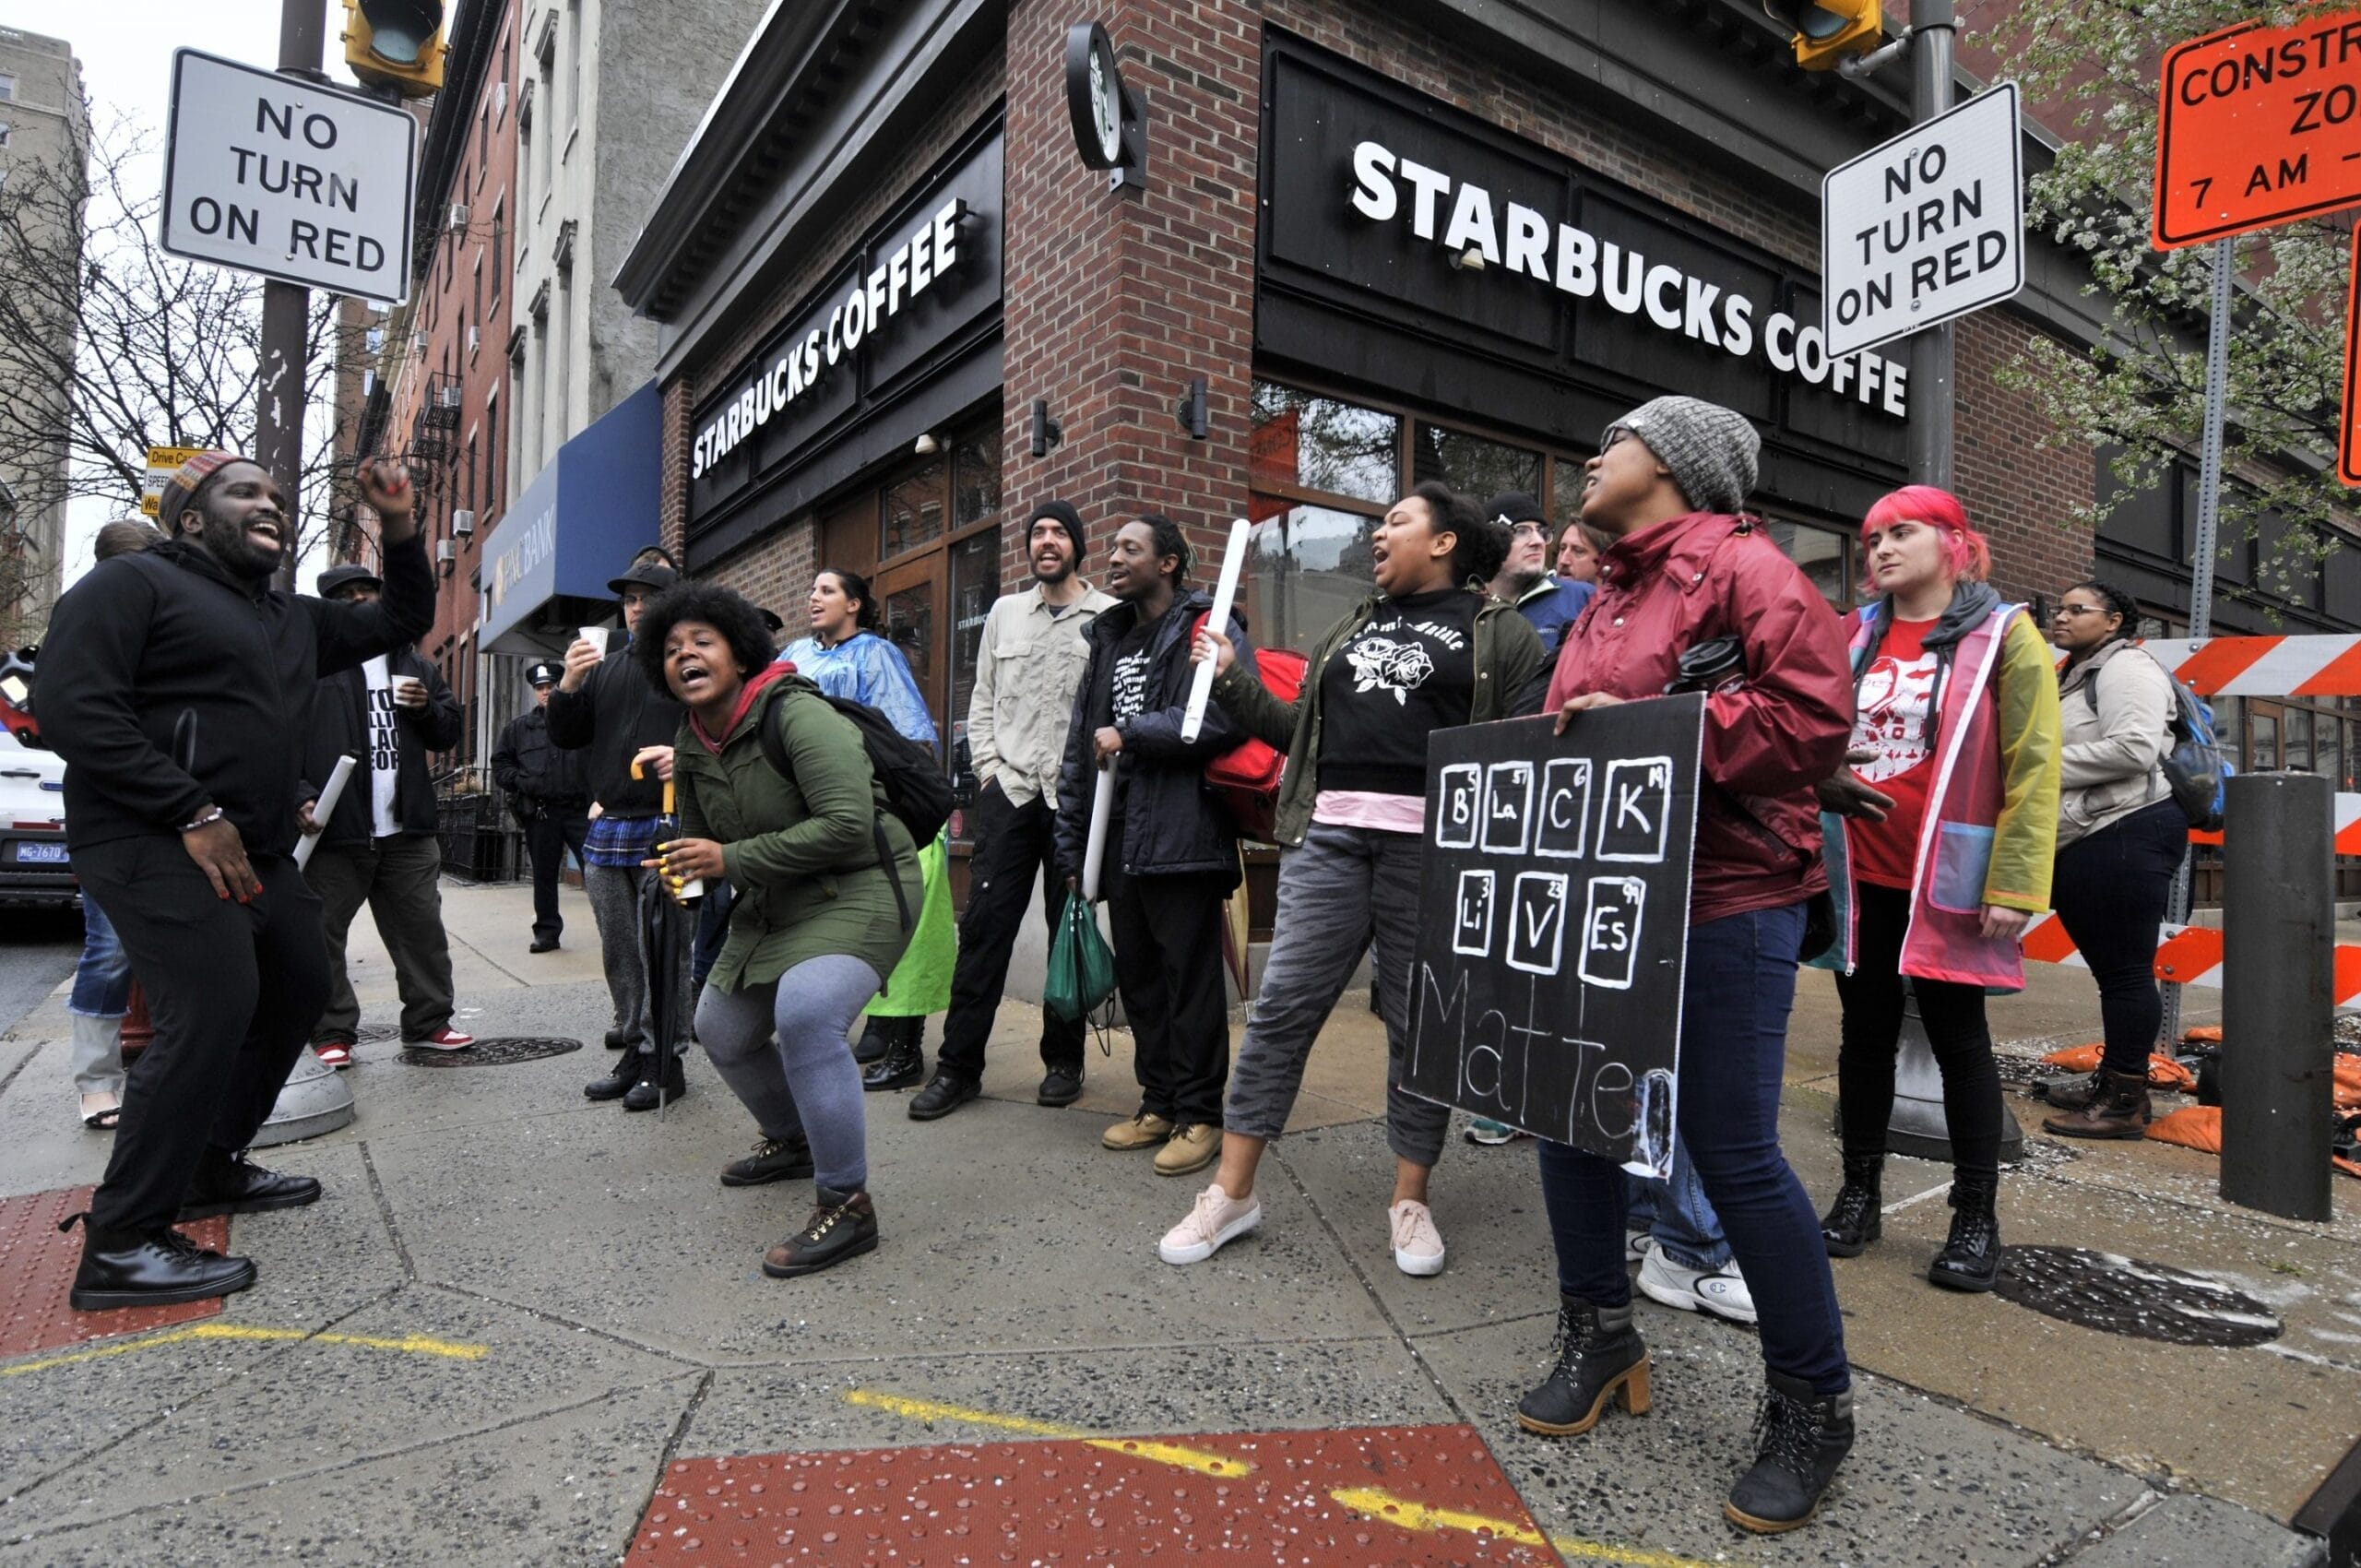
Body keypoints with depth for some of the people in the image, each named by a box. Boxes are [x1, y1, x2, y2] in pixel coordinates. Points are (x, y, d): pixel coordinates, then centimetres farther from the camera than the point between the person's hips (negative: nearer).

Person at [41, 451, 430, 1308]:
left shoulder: (293, 619, 20)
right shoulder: (131, 583, -3)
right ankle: (121, 1246, -11)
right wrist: (194, 813, -22)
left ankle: (211, 1169, 30)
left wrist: (400, 529, 12)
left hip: (257, 851, 9)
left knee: (298, 991, 15)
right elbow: (72, 704, -14)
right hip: (157, 848, -9)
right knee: (212, 1012, -20)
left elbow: (402, 621, 28)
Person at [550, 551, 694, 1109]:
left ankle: (665, 1063, 7)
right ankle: (635, 1054, 23)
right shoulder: (604, 669, 17)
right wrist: (567, 686, -1)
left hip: (666, 832, -6)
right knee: (619, 955, 12)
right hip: (608, 830, 7)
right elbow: (565, 738, 13)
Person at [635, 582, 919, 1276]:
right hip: (773, 905, 10)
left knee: (805, 1011, -32)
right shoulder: (691, 747, 6)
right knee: (720, 1026, 19)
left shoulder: (795, 715, -20)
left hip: (859, 889, -9)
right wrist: (687, 868, -4)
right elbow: (703, 840, 21)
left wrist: (732, 860, -25)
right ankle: (795, 1139, 45)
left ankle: (847, 1206, -18)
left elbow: (847, 824, -31)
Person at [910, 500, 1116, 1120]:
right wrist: (988, 767, 4)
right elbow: (982, 700, 14)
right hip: (1007, 791, 3)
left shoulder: (1110, 617, 1)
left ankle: (1063, 1060, 20)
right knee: (984, 924, 1)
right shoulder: (1005, 611, 15)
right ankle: (958, 1064, 9)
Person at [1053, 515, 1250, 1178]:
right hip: (1119, 837, 8)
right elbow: (1080, 746, 20)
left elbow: (1225, 718, -21)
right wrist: (1073, 845, 17)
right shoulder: (1108, 639, 20)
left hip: (1182, 837, -8)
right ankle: (1158, 1102, 28)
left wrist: (1130, 734, -11)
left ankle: (1199, 1115, 13)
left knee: (1190, 978, 0)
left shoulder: (1206, 627, -4)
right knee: (1137, 975, 14)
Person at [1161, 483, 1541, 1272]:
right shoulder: (1350, 628, 24)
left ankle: (1410, 1199, 22)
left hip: (1430, 849, -4)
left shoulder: (1501, 634, 8)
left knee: (1419, 1024, 5)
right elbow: (1297, 731, 23)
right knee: (1281, 1008, 0)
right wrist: (1232, 678, 14)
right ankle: (1232, 1192, 10)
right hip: (1327, 838, 4)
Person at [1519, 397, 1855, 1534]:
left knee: (1734, 1153, -3)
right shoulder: (1605, 599, 18)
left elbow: (1815, 716, -19)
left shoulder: (1742, 567, -7)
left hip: (1723, 907, -8)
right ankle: (1597, 1335, 33)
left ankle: (1811, 1407, 20)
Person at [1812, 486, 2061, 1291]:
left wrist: (2014, 886, -14)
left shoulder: (2003, 635, -1)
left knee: (1958, 1038, 5)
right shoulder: (1853, 637, 10)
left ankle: (1976, 1216, 19)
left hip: (1948, 882, -4)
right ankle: (1858, 1193, 24)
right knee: (1866, 1033, 11)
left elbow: (2033, 769, -7)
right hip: (1858, 878, 4)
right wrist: (1818, 774, -5)